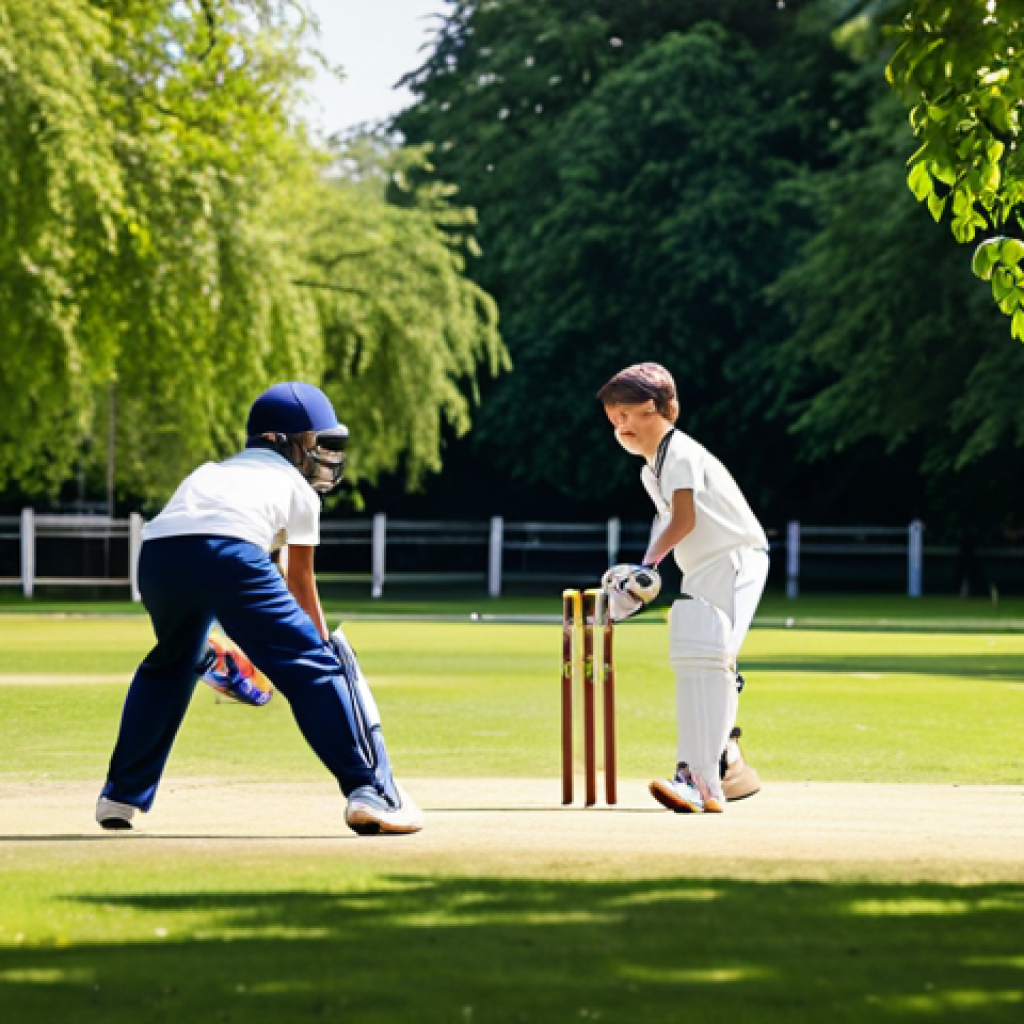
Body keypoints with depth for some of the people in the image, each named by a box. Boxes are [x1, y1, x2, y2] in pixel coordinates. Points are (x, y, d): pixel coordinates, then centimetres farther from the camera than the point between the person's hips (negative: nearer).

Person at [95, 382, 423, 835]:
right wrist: (322, 641, 43)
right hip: (230, 554, -5)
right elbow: (301, 581, 31)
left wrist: (203, 650, 42)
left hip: (157, 550, 5)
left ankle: (121, 796, 35)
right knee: (314, 665, 2)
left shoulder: (212, 471, 41)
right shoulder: (296, 487, 27)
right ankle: (371, 792, -9)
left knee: (169, 664, 33)